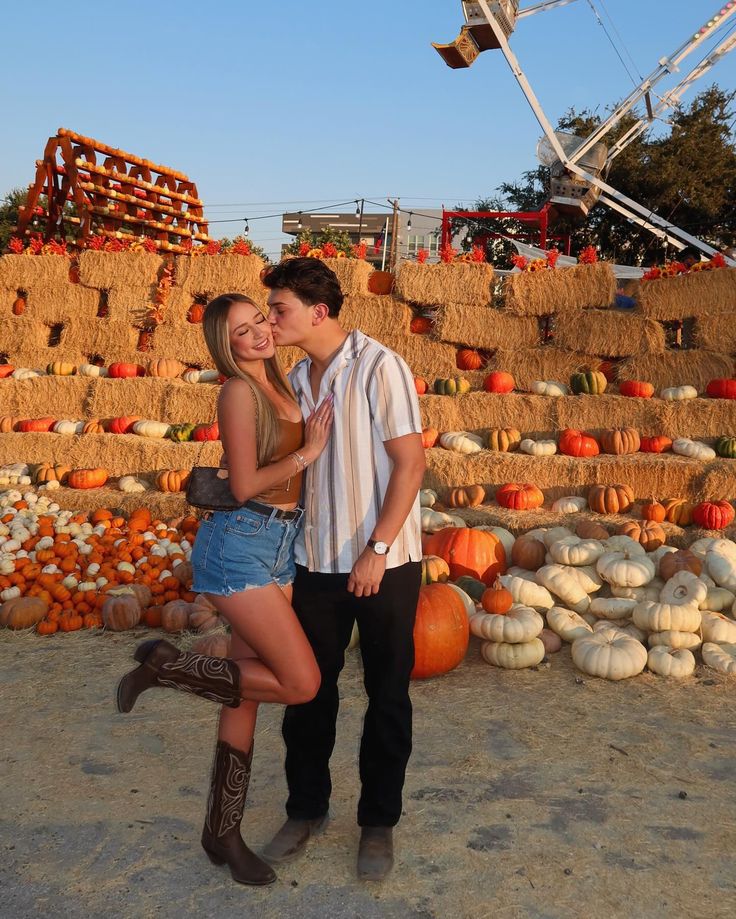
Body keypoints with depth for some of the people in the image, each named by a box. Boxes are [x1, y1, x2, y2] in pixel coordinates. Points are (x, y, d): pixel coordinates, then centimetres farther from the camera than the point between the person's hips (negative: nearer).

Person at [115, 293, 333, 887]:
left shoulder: (279, 383, 13)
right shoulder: (239, 391, -12)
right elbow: (245, 485, -16)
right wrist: (308, 452, -10)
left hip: (278, 549, 8)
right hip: (239, 546, -8)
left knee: (249, 694, 11)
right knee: (302, 683, -10)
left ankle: (223, 833, 23)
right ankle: (165, 665, 4)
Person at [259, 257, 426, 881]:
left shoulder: (378, 368, -14)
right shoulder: (298, 379, 7)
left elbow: (410, 462, -16)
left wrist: (376, 550, -19)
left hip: (383, 563, -6)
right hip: (317, 561, 6)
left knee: (387, 696, 8)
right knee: (309, 690, 13)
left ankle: (379, 821, 25)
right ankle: (307, 809, 32)